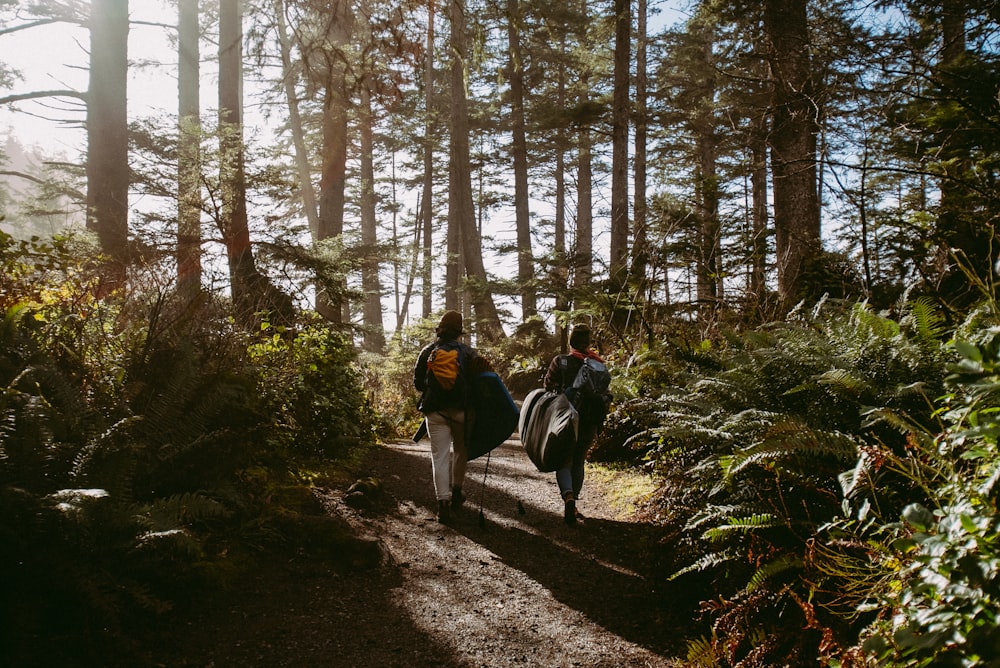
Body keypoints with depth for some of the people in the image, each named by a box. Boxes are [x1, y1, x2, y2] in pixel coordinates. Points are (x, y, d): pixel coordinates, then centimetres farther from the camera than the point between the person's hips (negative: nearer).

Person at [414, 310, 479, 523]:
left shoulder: (427, 352, 3)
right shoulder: (467, 352, -1)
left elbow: (418, 383, 8)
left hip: (435, 411, 0)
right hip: (460, 409, 0)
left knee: (439, 456, -1)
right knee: (460, 450, 20)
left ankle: (443, 501, -11)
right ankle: (456, 492, 29)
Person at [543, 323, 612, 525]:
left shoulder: (560, 362, -4)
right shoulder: (598, 365, 2)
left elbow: (548, 388, -2)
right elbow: (605, 395, 3)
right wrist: (599, 419, 14)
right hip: (589, 422, 2)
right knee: (578, 462, 16)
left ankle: (568, 496, -21)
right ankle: (572, 506, 20)